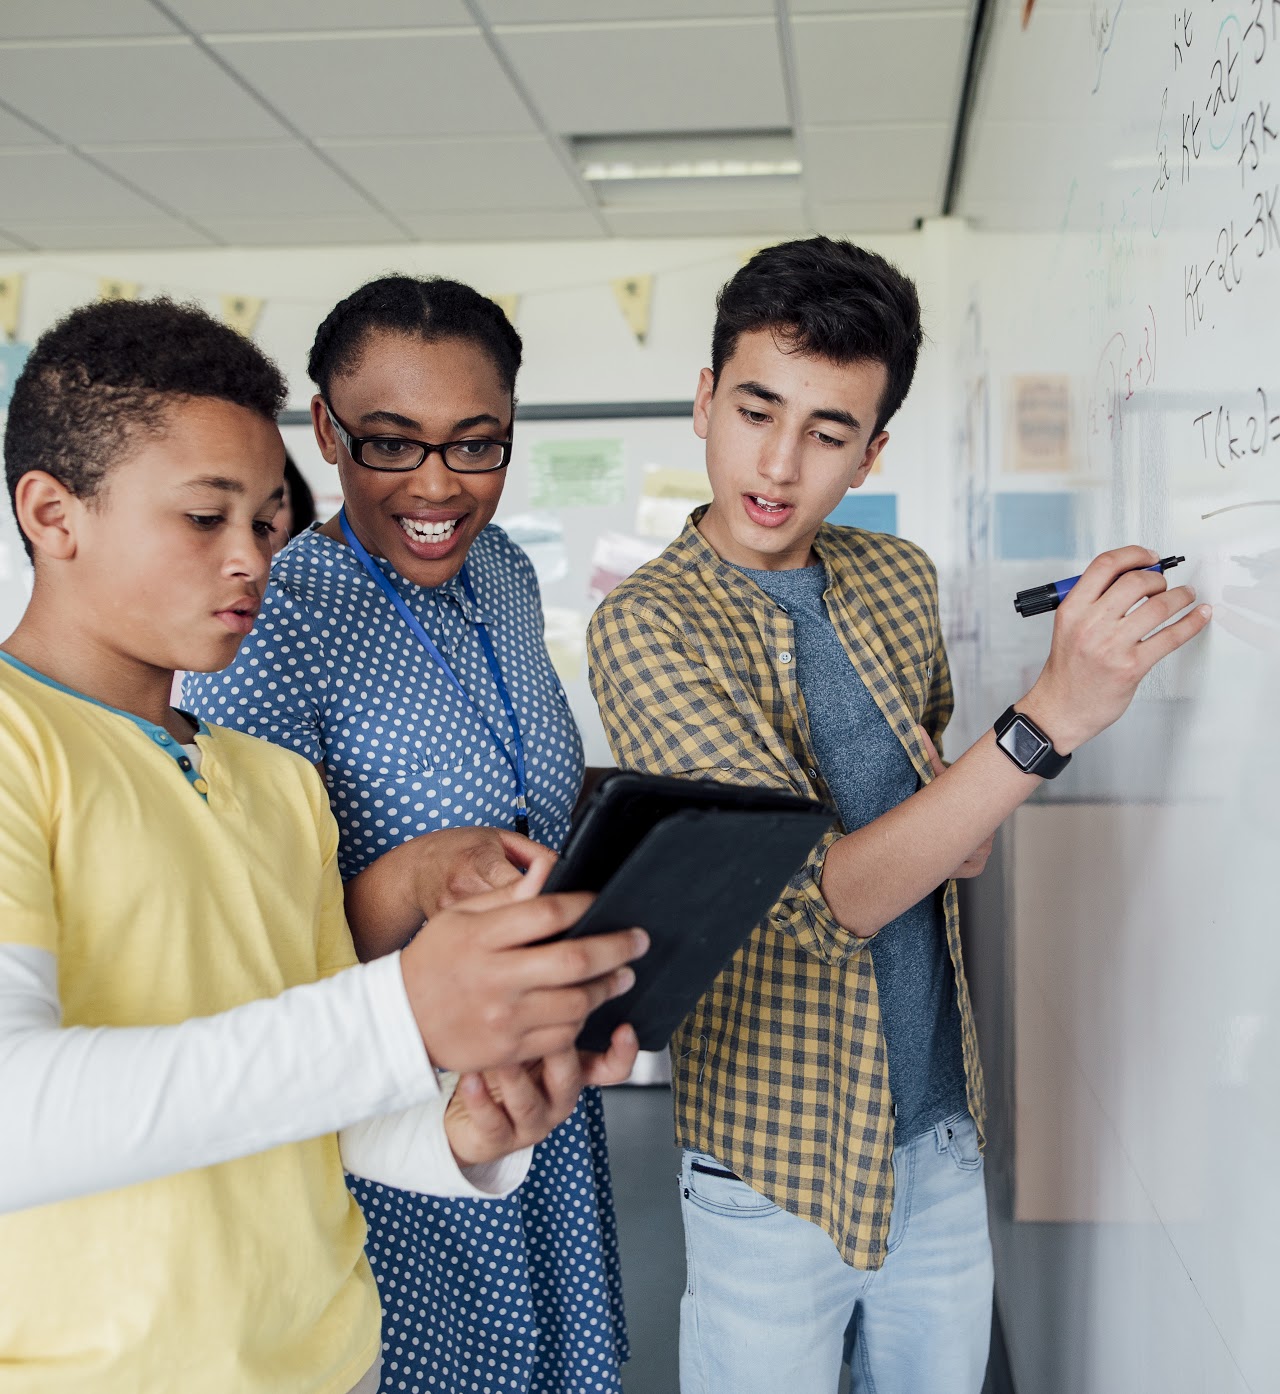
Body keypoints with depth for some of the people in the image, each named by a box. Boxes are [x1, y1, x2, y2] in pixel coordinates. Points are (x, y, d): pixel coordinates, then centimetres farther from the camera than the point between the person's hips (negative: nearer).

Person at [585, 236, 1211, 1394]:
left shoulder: (901, 577, 0)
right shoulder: (644, 627, -18)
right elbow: (819, 899, -25)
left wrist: (963, 821, -5)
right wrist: (1052, 717, -32)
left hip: (945, 1125, 5)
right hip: (782, 1164, -5)